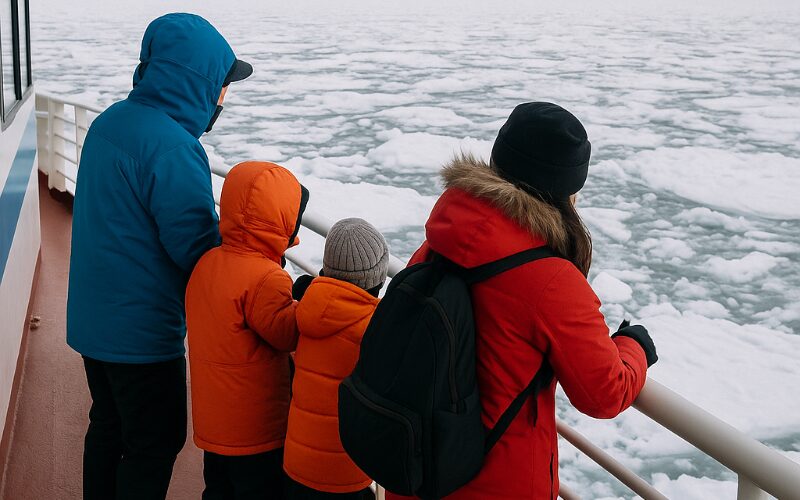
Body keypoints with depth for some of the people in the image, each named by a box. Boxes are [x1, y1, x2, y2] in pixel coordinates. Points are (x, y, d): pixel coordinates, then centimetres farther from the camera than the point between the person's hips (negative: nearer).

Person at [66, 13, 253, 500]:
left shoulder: (109, 122, 3)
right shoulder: (173, 149, -25)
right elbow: (199, 250, -22)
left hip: (93, 318, 9)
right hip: (143, 332, -8)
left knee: (108, 425, 23)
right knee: (155, 442, 8)